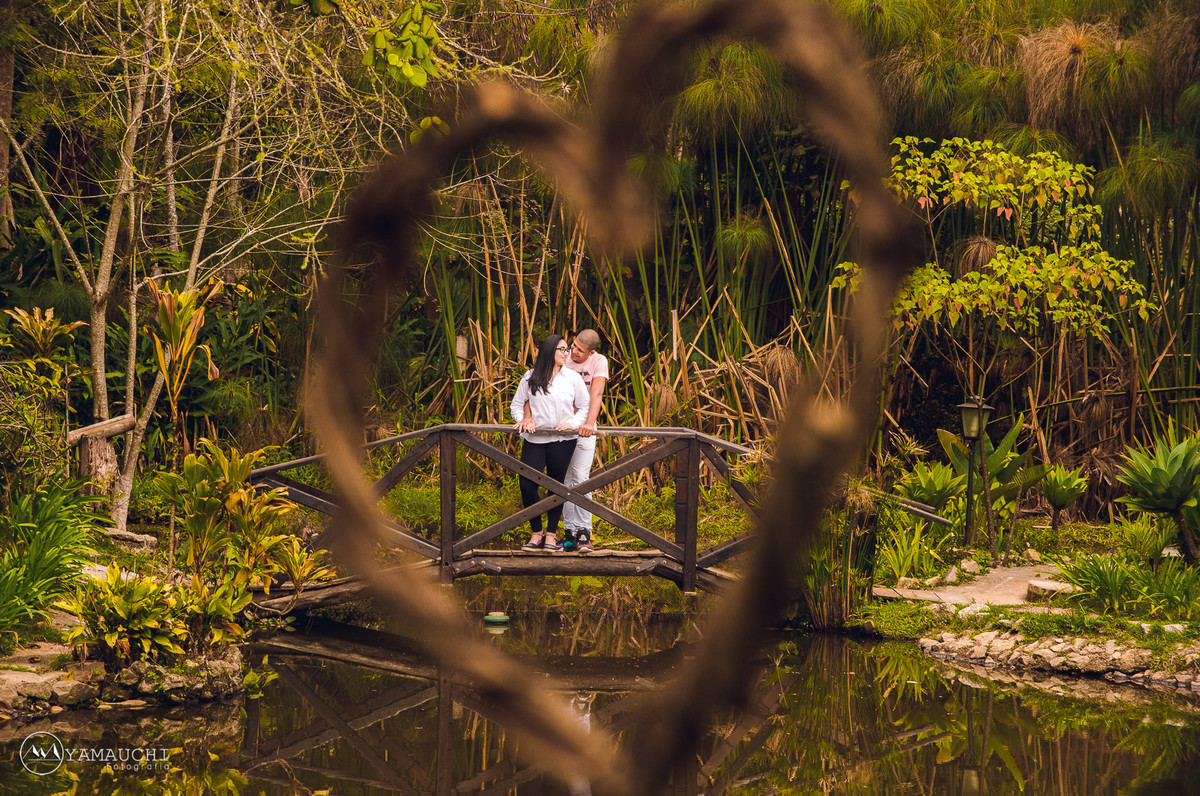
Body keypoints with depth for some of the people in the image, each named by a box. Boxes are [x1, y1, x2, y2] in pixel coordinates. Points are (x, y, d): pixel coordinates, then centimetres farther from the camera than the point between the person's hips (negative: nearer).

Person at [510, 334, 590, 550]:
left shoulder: (573, 378, 5)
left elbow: (584, 407, 9)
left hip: (563, 439, 0)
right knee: (527, 483, -10)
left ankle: (551, 533, 14)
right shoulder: (530, 377, 6)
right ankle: (536, 532, 4)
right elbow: (517, 404, 13)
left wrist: (572, 424, -8)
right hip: (534, 439, 0)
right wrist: (523, 420, -5)